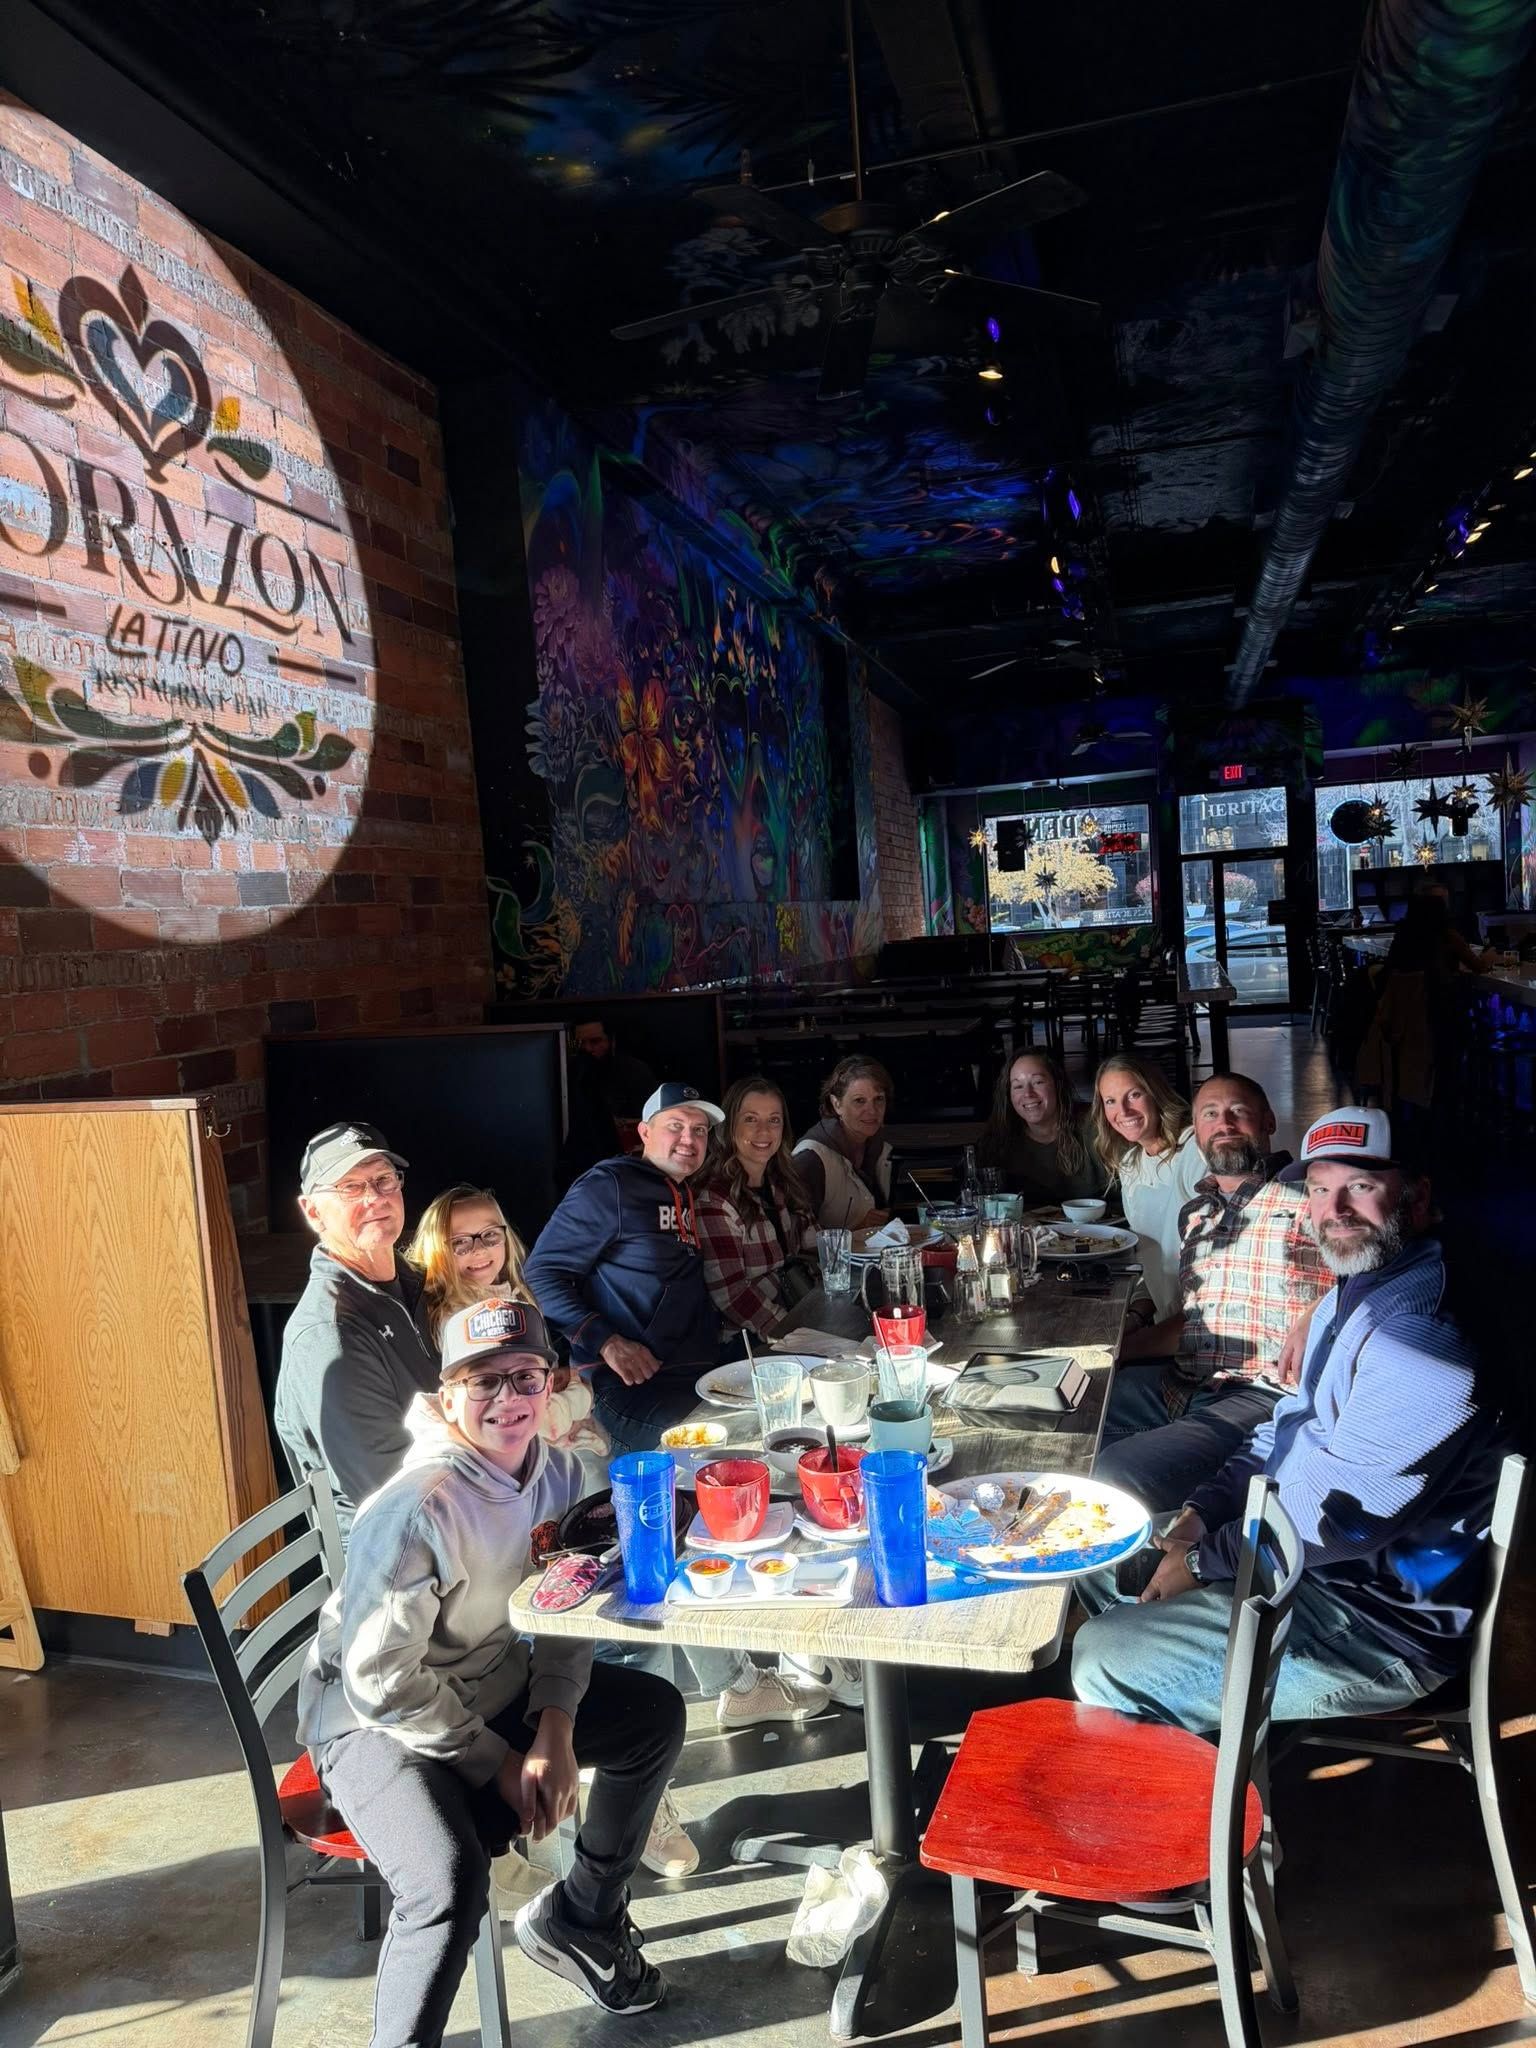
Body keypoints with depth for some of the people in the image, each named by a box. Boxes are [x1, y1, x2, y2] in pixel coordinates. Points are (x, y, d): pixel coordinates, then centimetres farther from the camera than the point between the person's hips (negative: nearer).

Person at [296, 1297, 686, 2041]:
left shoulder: (558, 1471, -9)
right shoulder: (415, 1510, -31)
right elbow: (381, 1682, -25)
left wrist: (556, 1728, -12)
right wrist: (497, 1764, -17)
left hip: (493, 1687, 8)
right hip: (375, 1718, -7)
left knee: (655, 1712, 5)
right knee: (451, 1884, -31)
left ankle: (579, 1916, 24)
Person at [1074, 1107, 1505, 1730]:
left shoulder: (1422, 1334, -27)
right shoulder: (1351, 1298, 10)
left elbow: (1339, 1513, -26)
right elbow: (1291, 1425, 15)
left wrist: (1204, 1560, -13)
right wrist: (1202, 1512, 0)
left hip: (1376, 1621, -10)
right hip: (1295, 1549, 11)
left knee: (1102, 1663, -15)